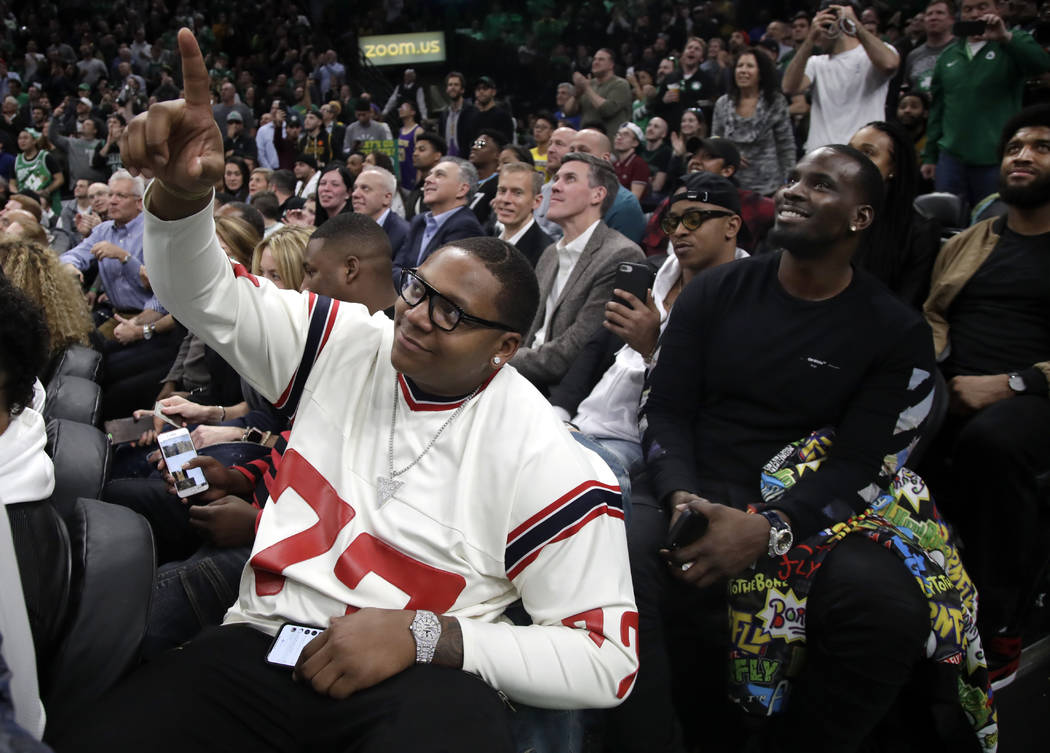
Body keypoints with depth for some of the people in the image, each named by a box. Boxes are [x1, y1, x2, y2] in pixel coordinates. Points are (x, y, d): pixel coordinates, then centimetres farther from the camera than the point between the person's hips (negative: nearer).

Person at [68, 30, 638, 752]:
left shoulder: (544, 459, -9)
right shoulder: (346, 344, 5)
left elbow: (606, 660, -9)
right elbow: (206, 294, 7)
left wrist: (420, 636, -18)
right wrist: (183, 190, -16)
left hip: (422, 675, -4)